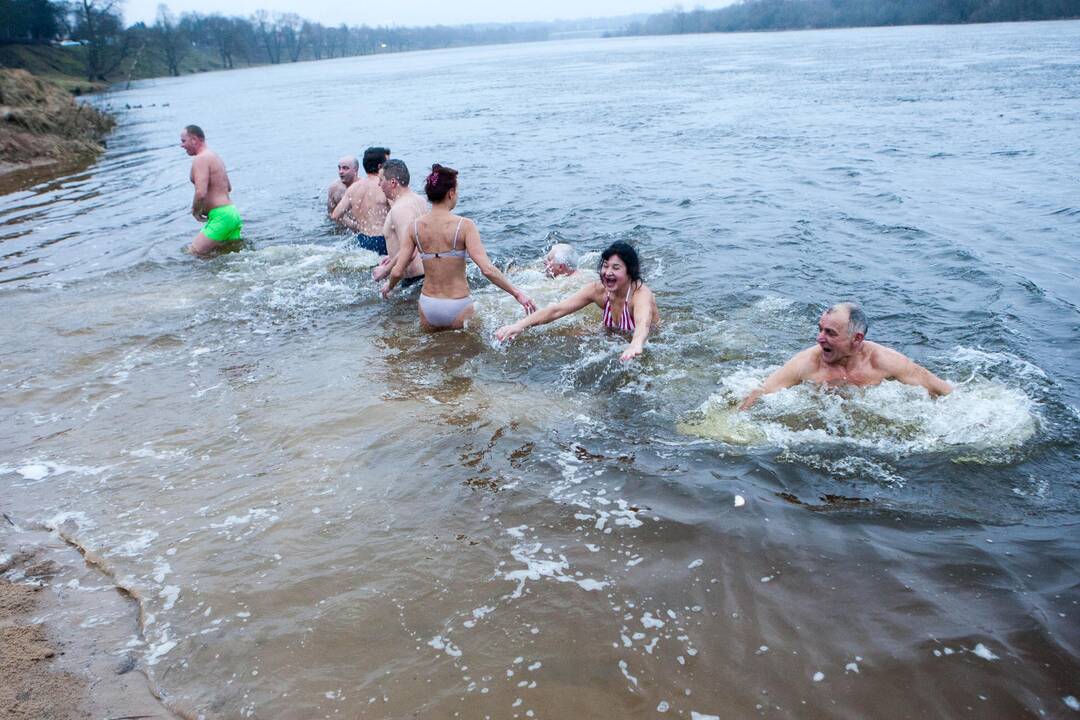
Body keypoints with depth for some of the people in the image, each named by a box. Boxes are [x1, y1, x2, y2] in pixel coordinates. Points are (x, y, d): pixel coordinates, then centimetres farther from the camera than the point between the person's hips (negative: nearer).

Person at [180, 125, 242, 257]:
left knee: (194, 252, -10)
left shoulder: (200, 159, -12)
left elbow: (201, 193, -24)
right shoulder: (214, 156, 19)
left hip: (221, 216, -10)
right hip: (233, 213, 10)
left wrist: (195, 211, -5)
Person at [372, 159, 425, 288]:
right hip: (426, 270, 10)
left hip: (414, 278, -10)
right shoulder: (418, 200, 11)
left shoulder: (400, 209, -21)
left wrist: (385, 270, -16)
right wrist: (394, 256, 24)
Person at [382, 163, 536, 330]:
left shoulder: (416, 226, -2)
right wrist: (517, 293, -13)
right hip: (458, 308, -4)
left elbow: (397, 272, -1)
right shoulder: (464, 226, -13)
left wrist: (389, 287, 21)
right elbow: (487, 269, -21)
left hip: (427, 305, 4)